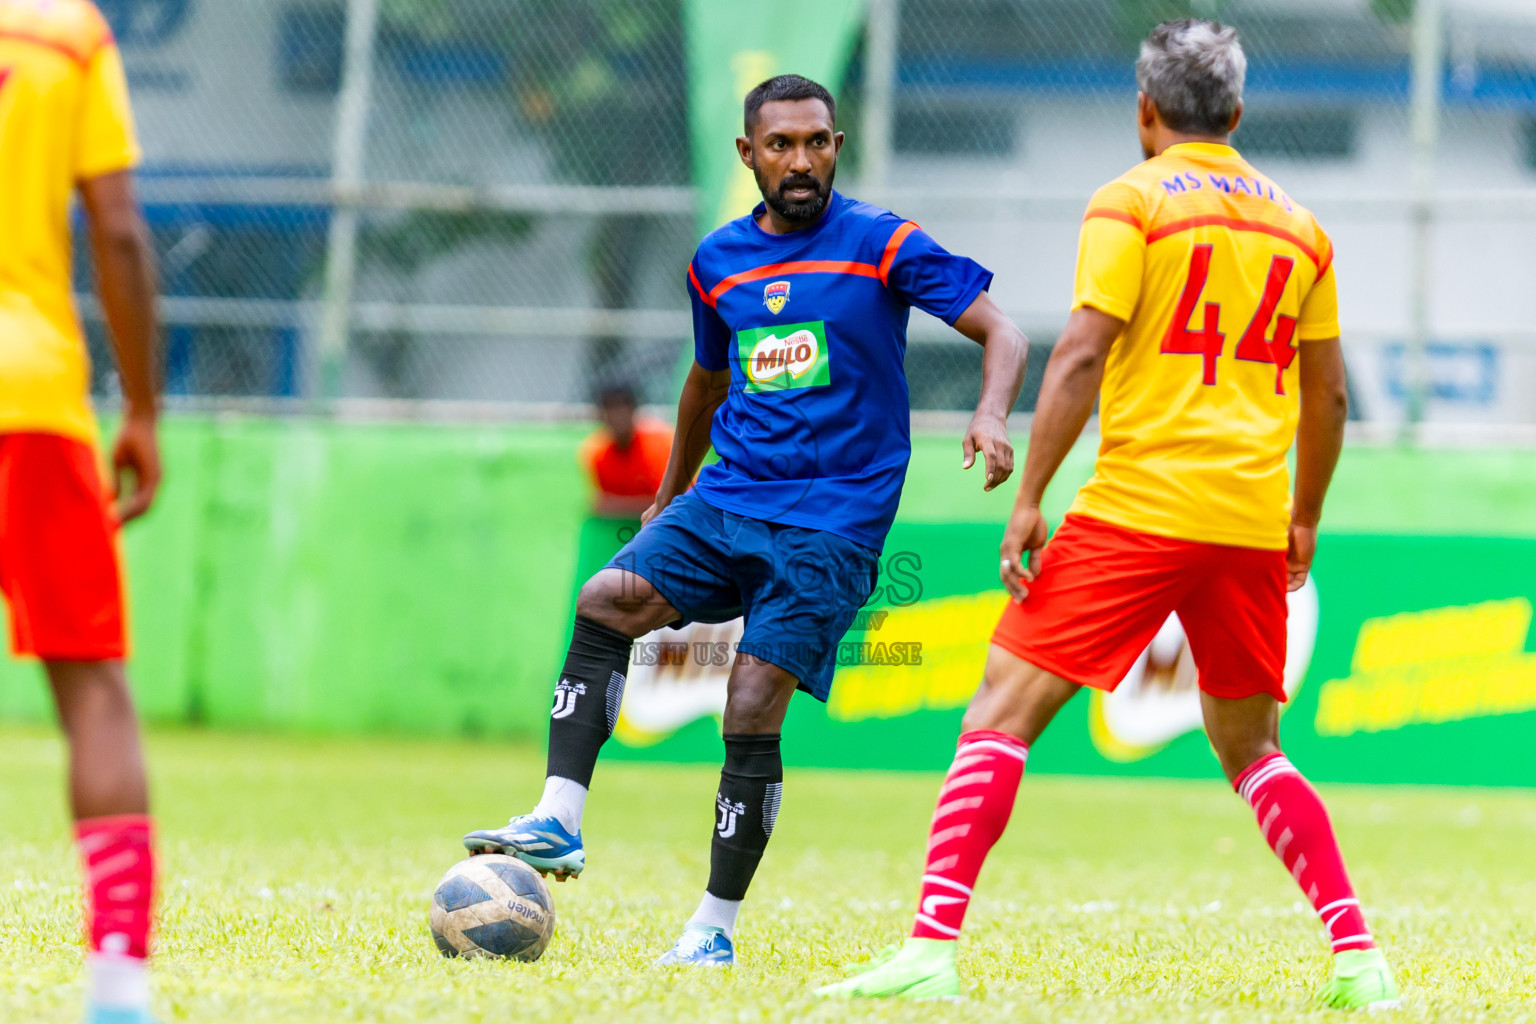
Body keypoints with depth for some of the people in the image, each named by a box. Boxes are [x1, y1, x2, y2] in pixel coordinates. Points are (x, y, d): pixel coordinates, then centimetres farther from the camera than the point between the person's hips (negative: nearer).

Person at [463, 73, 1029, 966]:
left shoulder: (881, 245, -3)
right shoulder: (718, 262, 13)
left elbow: (1002, 334, -6)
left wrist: (991, 417, -26)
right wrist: (672, 494, 38)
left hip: (831, 522, -5)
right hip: (724, 499, 5)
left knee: (752, 710, -14)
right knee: (605, 601, -21)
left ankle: (717, 927, -4)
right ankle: (560, 820, -25)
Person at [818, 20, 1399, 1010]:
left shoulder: (1132, 201, -1)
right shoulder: (1297, 224, 14)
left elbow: (1082, 353, -11)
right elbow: (1327, 392, 17)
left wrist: (1028, 499, -9)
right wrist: (1303, 521, 29)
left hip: (1138, 507, -5)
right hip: (1251, 520, 5)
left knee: (1004, 709, -3)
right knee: (1251, 750, 19)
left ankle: (932, 948, -15)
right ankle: (1359, 957, 9)